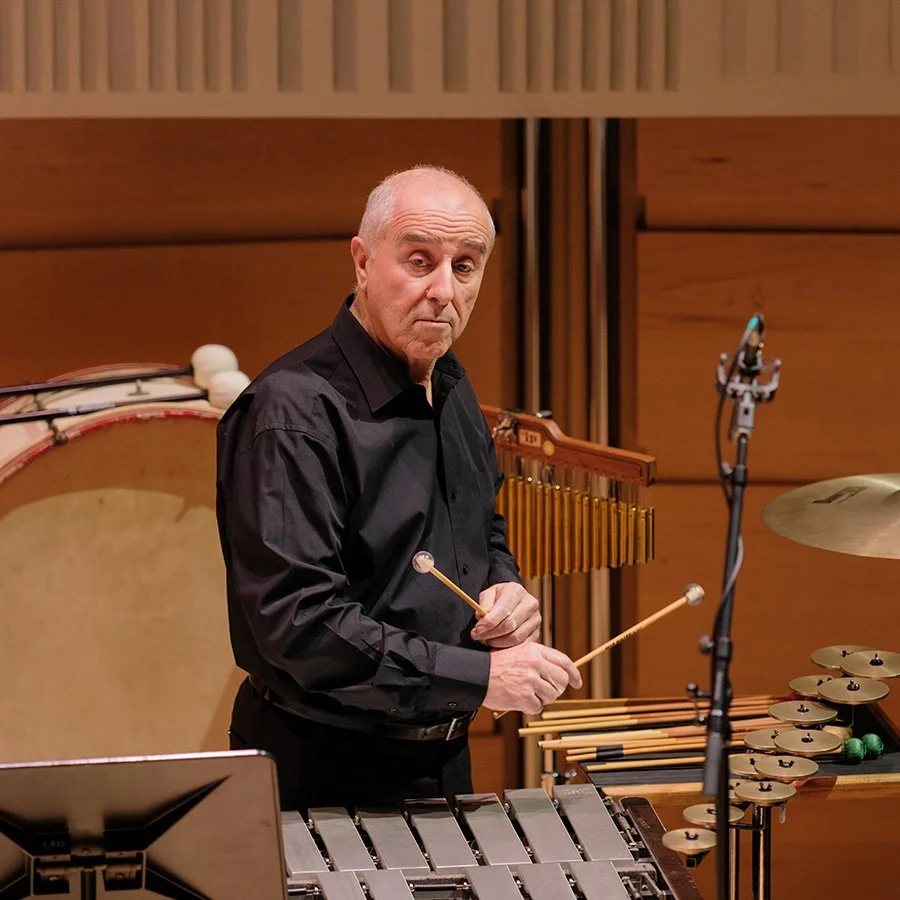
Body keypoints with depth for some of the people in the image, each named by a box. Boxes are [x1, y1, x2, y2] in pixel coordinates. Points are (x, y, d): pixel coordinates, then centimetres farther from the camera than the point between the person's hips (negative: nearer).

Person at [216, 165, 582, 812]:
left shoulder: (450, 388, 7)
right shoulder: (295, 412, -22)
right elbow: (296, 623, -28)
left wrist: (503, 585, -1)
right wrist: (478, 676, -27)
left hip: (443, 759, 8)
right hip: (319, 776, -8)